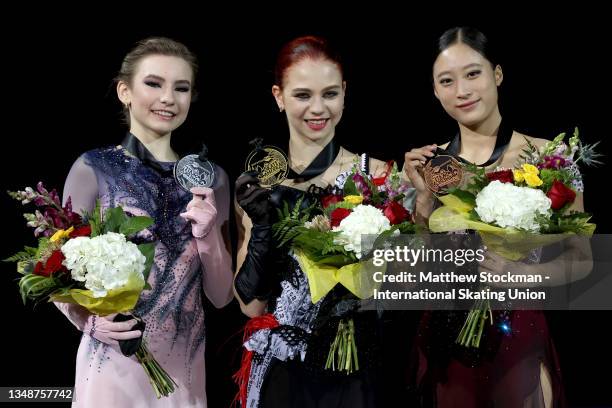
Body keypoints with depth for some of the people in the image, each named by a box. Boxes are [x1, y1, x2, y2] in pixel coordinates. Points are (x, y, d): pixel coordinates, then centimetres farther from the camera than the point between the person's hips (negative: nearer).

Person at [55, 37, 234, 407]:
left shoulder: (210, 178, 3)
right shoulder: (93, 169, -7)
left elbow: (221, 296, 4)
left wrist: (209, 236, -12)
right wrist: (90, 321, -19)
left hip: (185, 369, 4)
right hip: (113, 366, -3)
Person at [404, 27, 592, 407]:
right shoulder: (428, 162, 1)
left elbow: (580, 258, -5)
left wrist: (519, 272, -22)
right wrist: (425, 195, -11)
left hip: (516, 335, -3)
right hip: (444, 338, 3)